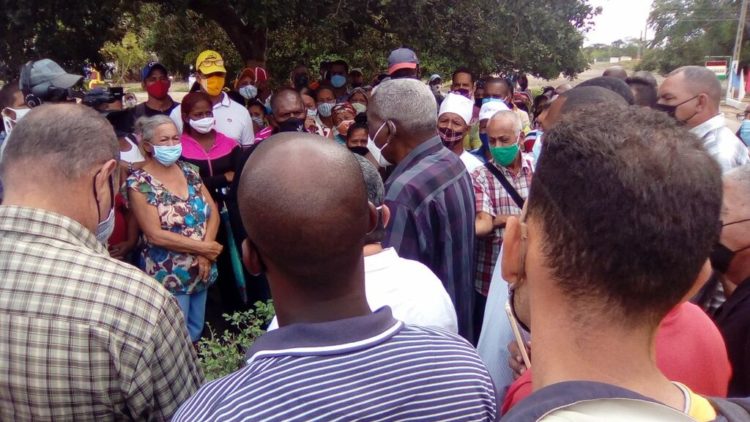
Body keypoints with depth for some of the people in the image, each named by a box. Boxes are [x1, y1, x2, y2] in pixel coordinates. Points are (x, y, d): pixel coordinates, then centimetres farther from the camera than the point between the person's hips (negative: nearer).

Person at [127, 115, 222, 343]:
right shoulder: (139, 182, -12)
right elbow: (154, 235, -17)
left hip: (201, 270, 6)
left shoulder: (189, 170, 5)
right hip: (167, 276, -5)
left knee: (196, 334, 18)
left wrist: (205, 253, -13)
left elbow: (213, 211, 1)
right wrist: (202, 247, -17)